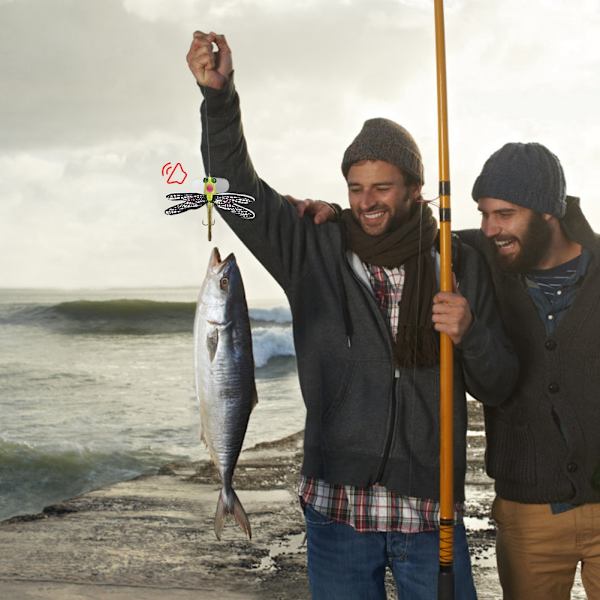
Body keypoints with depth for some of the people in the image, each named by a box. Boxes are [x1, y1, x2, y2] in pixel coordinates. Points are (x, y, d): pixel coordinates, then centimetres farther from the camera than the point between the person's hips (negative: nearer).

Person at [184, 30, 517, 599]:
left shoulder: (460, 265, 1)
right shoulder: (316, 252, 0)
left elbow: (498, 388, 4)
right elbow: (239, 189, -6)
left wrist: (470, 334, -17)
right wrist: (218, 94, -20)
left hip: (431, 513, 1)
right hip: (337, 509, 0)